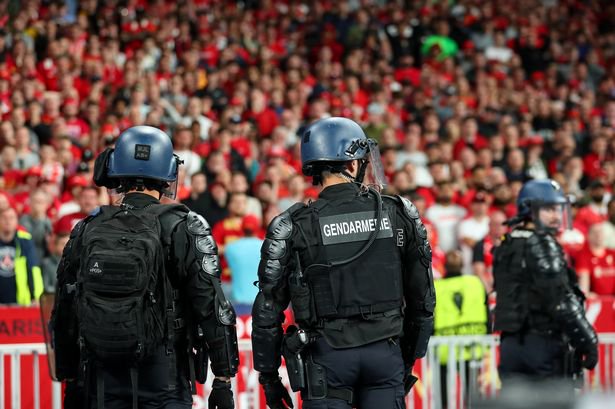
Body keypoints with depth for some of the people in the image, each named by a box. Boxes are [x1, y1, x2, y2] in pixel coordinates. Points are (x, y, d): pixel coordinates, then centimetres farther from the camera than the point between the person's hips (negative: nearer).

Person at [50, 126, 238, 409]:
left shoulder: (86, 231, 6)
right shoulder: (184, 228, -6)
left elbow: (64, 315, 11)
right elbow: (212, 309, -9)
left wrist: (71, 381, 20)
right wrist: (223, 379, -2)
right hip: (164, 383, -3)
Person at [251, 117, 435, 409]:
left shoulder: (294, 227, -4)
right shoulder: (398, 215, 2)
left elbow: (268, 309, -2)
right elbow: (423, 298, 9)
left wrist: (268, 376, 8)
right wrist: (410, 359, 21)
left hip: (327, 356, -2)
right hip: (386, 352, 2)